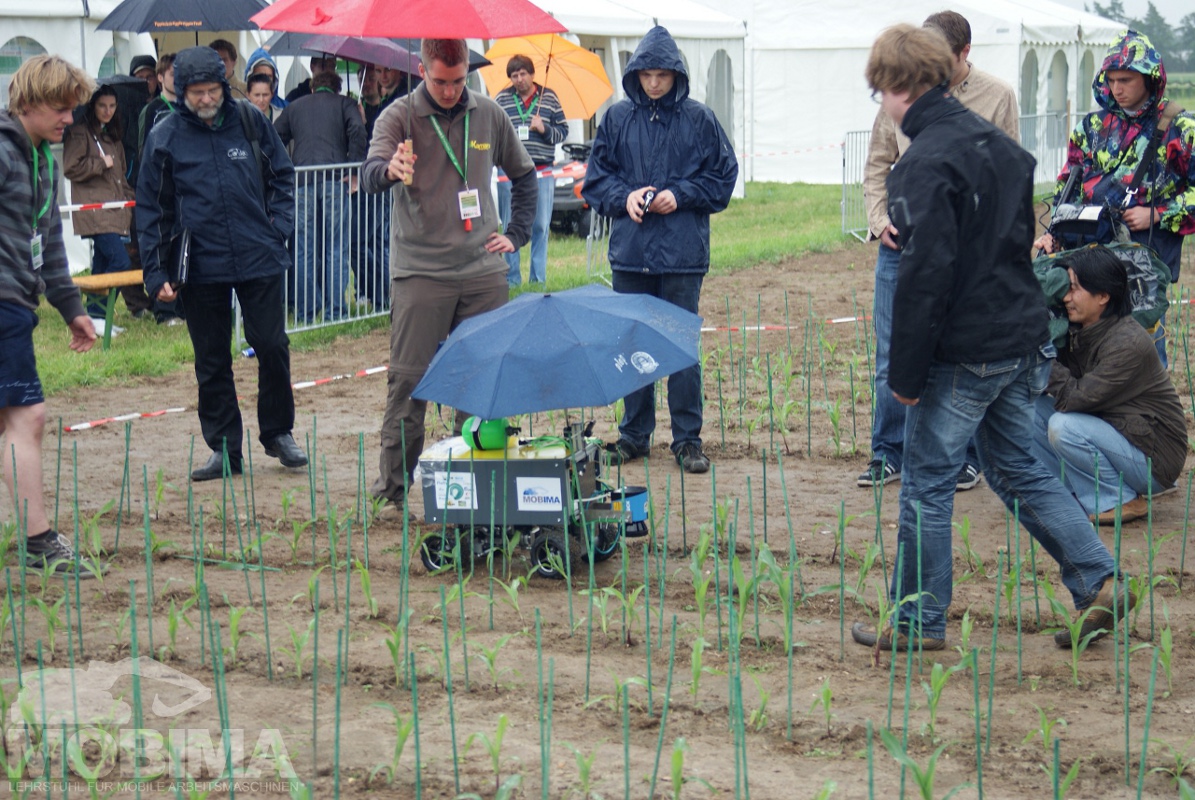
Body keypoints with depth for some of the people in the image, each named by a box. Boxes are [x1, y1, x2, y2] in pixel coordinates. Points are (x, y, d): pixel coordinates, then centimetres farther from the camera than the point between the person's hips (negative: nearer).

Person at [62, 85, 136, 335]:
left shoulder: (112, 136, 22)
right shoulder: (79, 132, -4)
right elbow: (71, 168, -13)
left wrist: (129, 197, 17)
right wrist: (101, 164, -9)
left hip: (113, 211, 9)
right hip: (94, 210, -9)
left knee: (102, 263, 9)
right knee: (119, 260, -17)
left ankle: (96, 314, 13)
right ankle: (96, 314, -11)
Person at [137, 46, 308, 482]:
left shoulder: (251, 123, 3)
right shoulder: (164, 137, 1)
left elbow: (283, 177, 15)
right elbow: (151, 209, 5)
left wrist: (279, 226, 2)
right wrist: (156, 272, 0)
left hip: (260, 262, 0)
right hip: (201, 268, 0)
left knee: (272, 347, 1)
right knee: (212, 362, 6)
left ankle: (278, 433, 20)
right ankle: (223, 448, 15)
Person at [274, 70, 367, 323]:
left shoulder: (294, 106, 21)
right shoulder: (344, 103, 13)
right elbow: (357, 130, -6)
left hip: (302, 182, 2)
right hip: (335, 180, -2)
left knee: (305, 251, 5)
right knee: (336, 248, 3)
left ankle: (305, 312, 6)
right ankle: (335, 309, 0)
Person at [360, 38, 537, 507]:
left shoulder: (489, 115, 9)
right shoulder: (398, 118, -2)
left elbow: (524, 175, 23)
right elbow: (369, 176, -20)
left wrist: (516, 235, 12)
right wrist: (388, 170, -43)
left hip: (483, 271, 3)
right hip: (419, 272, -3)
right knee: (408, 381, -5)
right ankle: (391, 487, 3)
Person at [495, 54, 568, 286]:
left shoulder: (549, 98, 7)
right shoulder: (501, 99, 6)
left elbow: (563, 131, 9)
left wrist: (544, 129, -9)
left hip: (542, 171, 0)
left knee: (541, 226, 1)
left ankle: (538, 278, 9)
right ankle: (512, 279, 9)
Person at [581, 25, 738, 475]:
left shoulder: (698, 119, 0)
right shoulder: (617, 119, 6)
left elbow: (723, 177, 5)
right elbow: (595, 178, 11)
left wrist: (679, 195, -9)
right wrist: (625, 196, -8)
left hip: (682, 254, -3)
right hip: (630, 252, 3)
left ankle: (687, 439, 8)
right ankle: (634, 434, 21)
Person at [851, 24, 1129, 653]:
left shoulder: (926, 164, -18)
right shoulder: (997, 145, 11)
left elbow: (925, 274, -22)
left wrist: (906, 371, -16)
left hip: (962, 354, -8)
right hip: (1022, 341, 9)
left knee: (926, 483, 3)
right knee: (1017, 469, 19)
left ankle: (917, 622, 12)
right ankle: (1099, 580, 13)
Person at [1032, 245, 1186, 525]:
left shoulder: (1128, 343, -23)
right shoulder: (1079, 332, 3)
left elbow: (1077, 397, -27)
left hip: (1153, 460, -8)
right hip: (1113, 433, 8)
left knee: (1065, 426, -28)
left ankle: (1121, 500, -9)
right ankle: (1079, 491, 7)